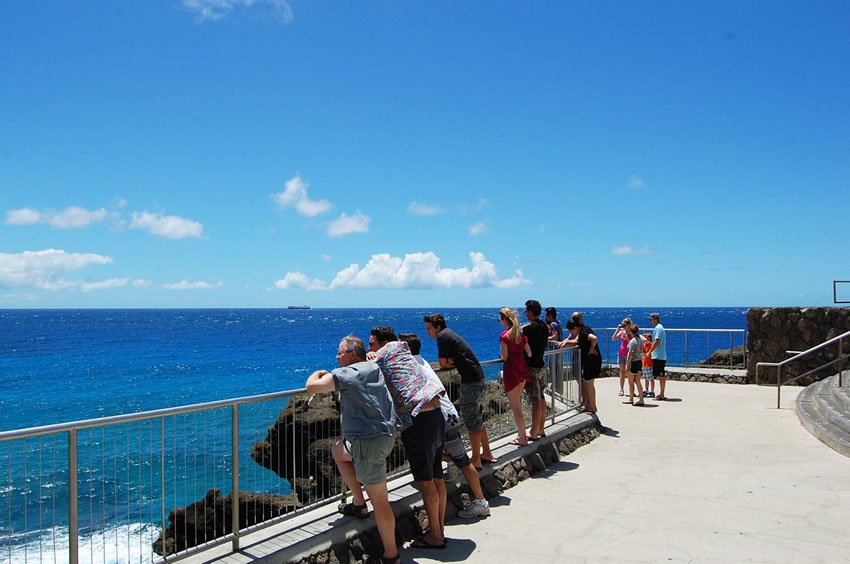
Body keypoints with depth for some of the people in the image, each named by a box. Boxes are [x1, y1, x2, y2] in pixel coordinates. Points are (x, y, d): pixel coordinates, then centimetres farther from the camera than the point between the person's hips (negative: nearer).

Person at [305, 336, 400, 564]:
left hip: (369, 441, -9)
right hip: (384, 435, 9)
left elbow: (311, 387, -17)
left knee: (379, 500, -3)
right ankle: (358, 503, 31)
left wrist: (317, 373, 4)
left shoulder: (345, 374, -10)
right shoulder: (373, 368, 13)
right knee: (337, 451, 29)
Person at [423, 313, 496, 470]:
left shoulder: (442, 336, -12)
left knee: (472, 421, -2)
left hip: (471, 383, -10)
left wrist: (450, 363, 8)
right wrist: (454, 363, -5)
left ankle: (476, 460, 5)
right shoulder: (450, 334, 17)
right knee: (476, 419, 19)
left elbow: (443, 364, -11)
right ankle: (487, 453, 28)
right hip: (478, 381, 10)